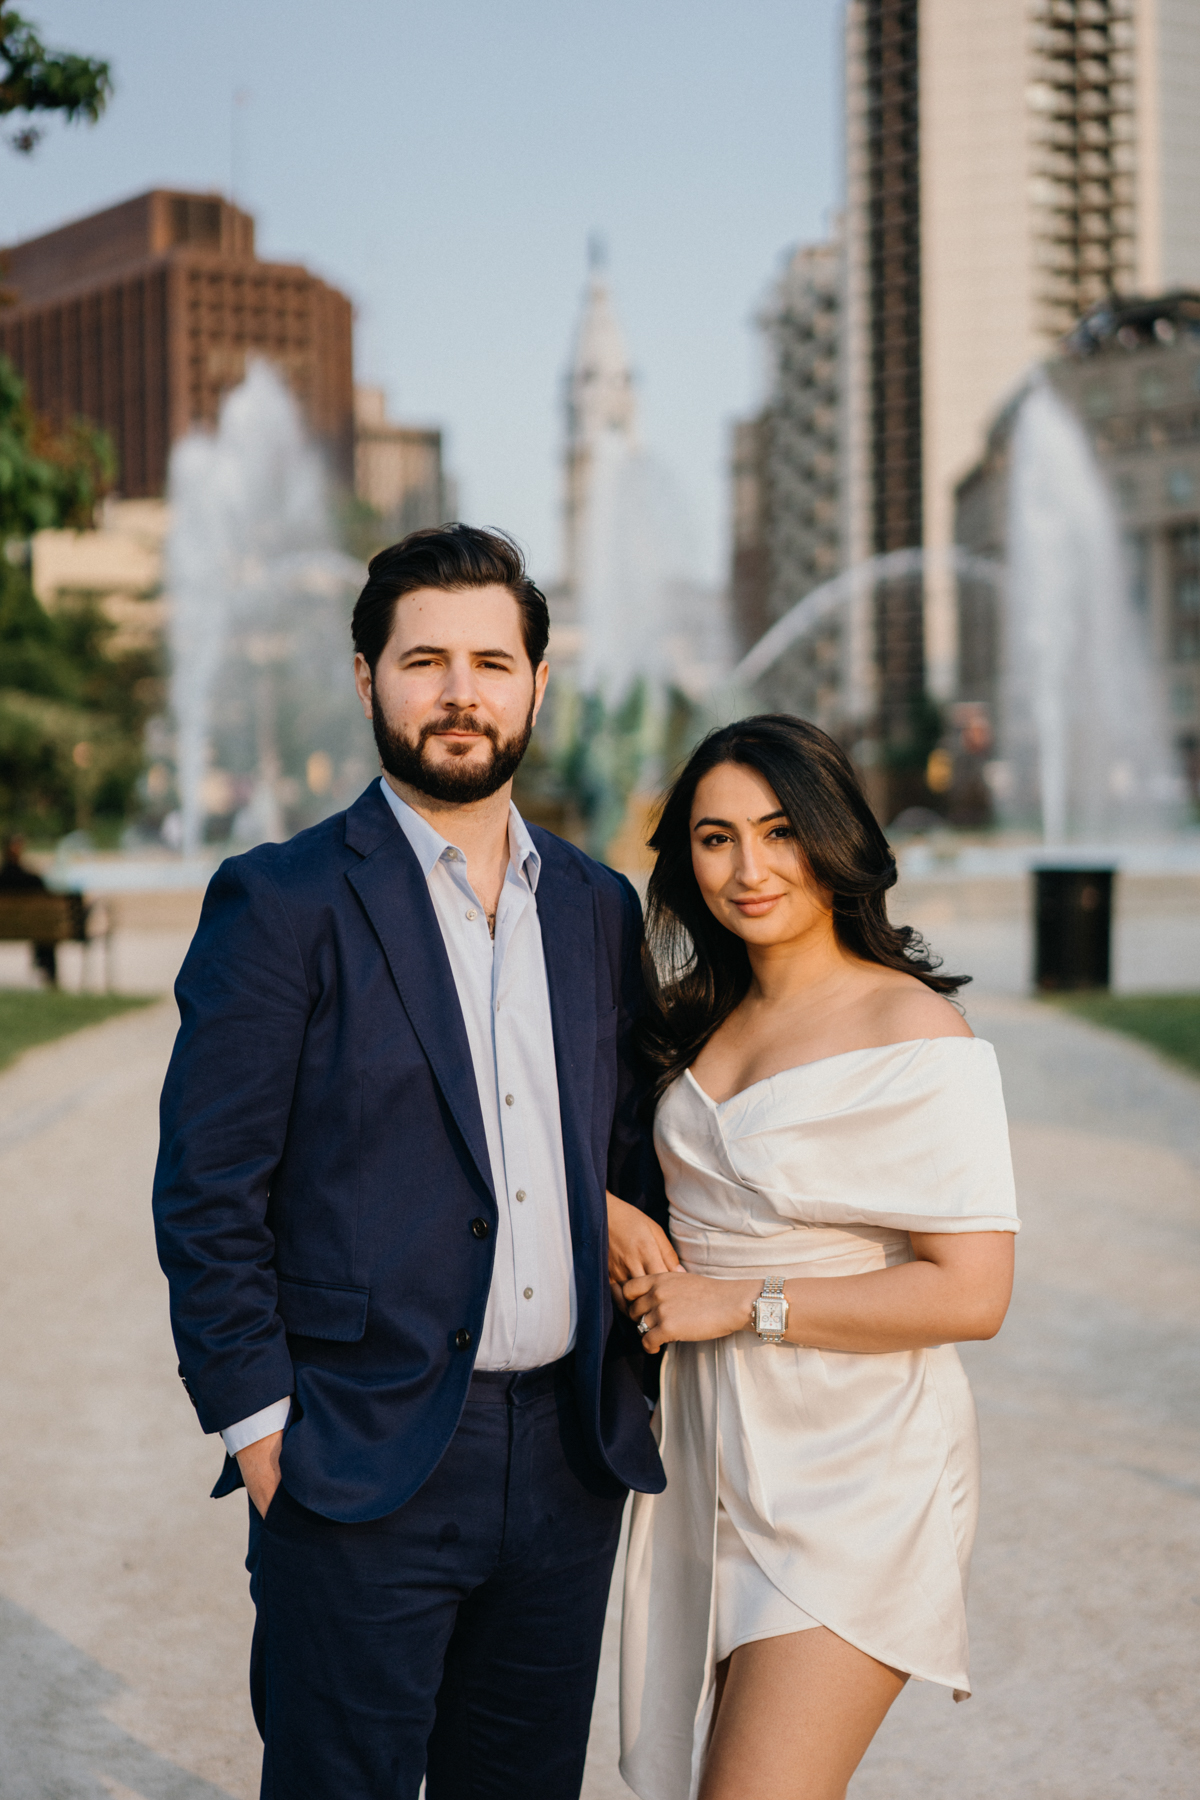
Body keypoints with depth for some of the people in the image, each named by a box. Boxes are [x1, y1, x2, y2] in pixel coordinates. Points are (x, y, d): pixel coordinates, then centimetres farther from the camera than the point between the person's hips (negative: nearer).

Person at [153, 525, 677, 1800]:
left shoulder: (598, 906, 10)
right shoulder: (280, 904, -7)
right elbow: (206, 1199, -8)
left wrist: (635, 1222, 0)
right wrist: (261, 1432, -10)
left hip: (567, 1457, 5)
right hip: (364, 1464, -5)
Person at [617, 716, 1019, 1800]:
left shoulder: (915, 1033, -13)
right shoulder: (707, 1020, 10)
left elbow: (970, 1293, -18)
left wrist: (741, 1304, -16)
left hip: (852, 1484, -7)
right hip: (713, 1461, 7)